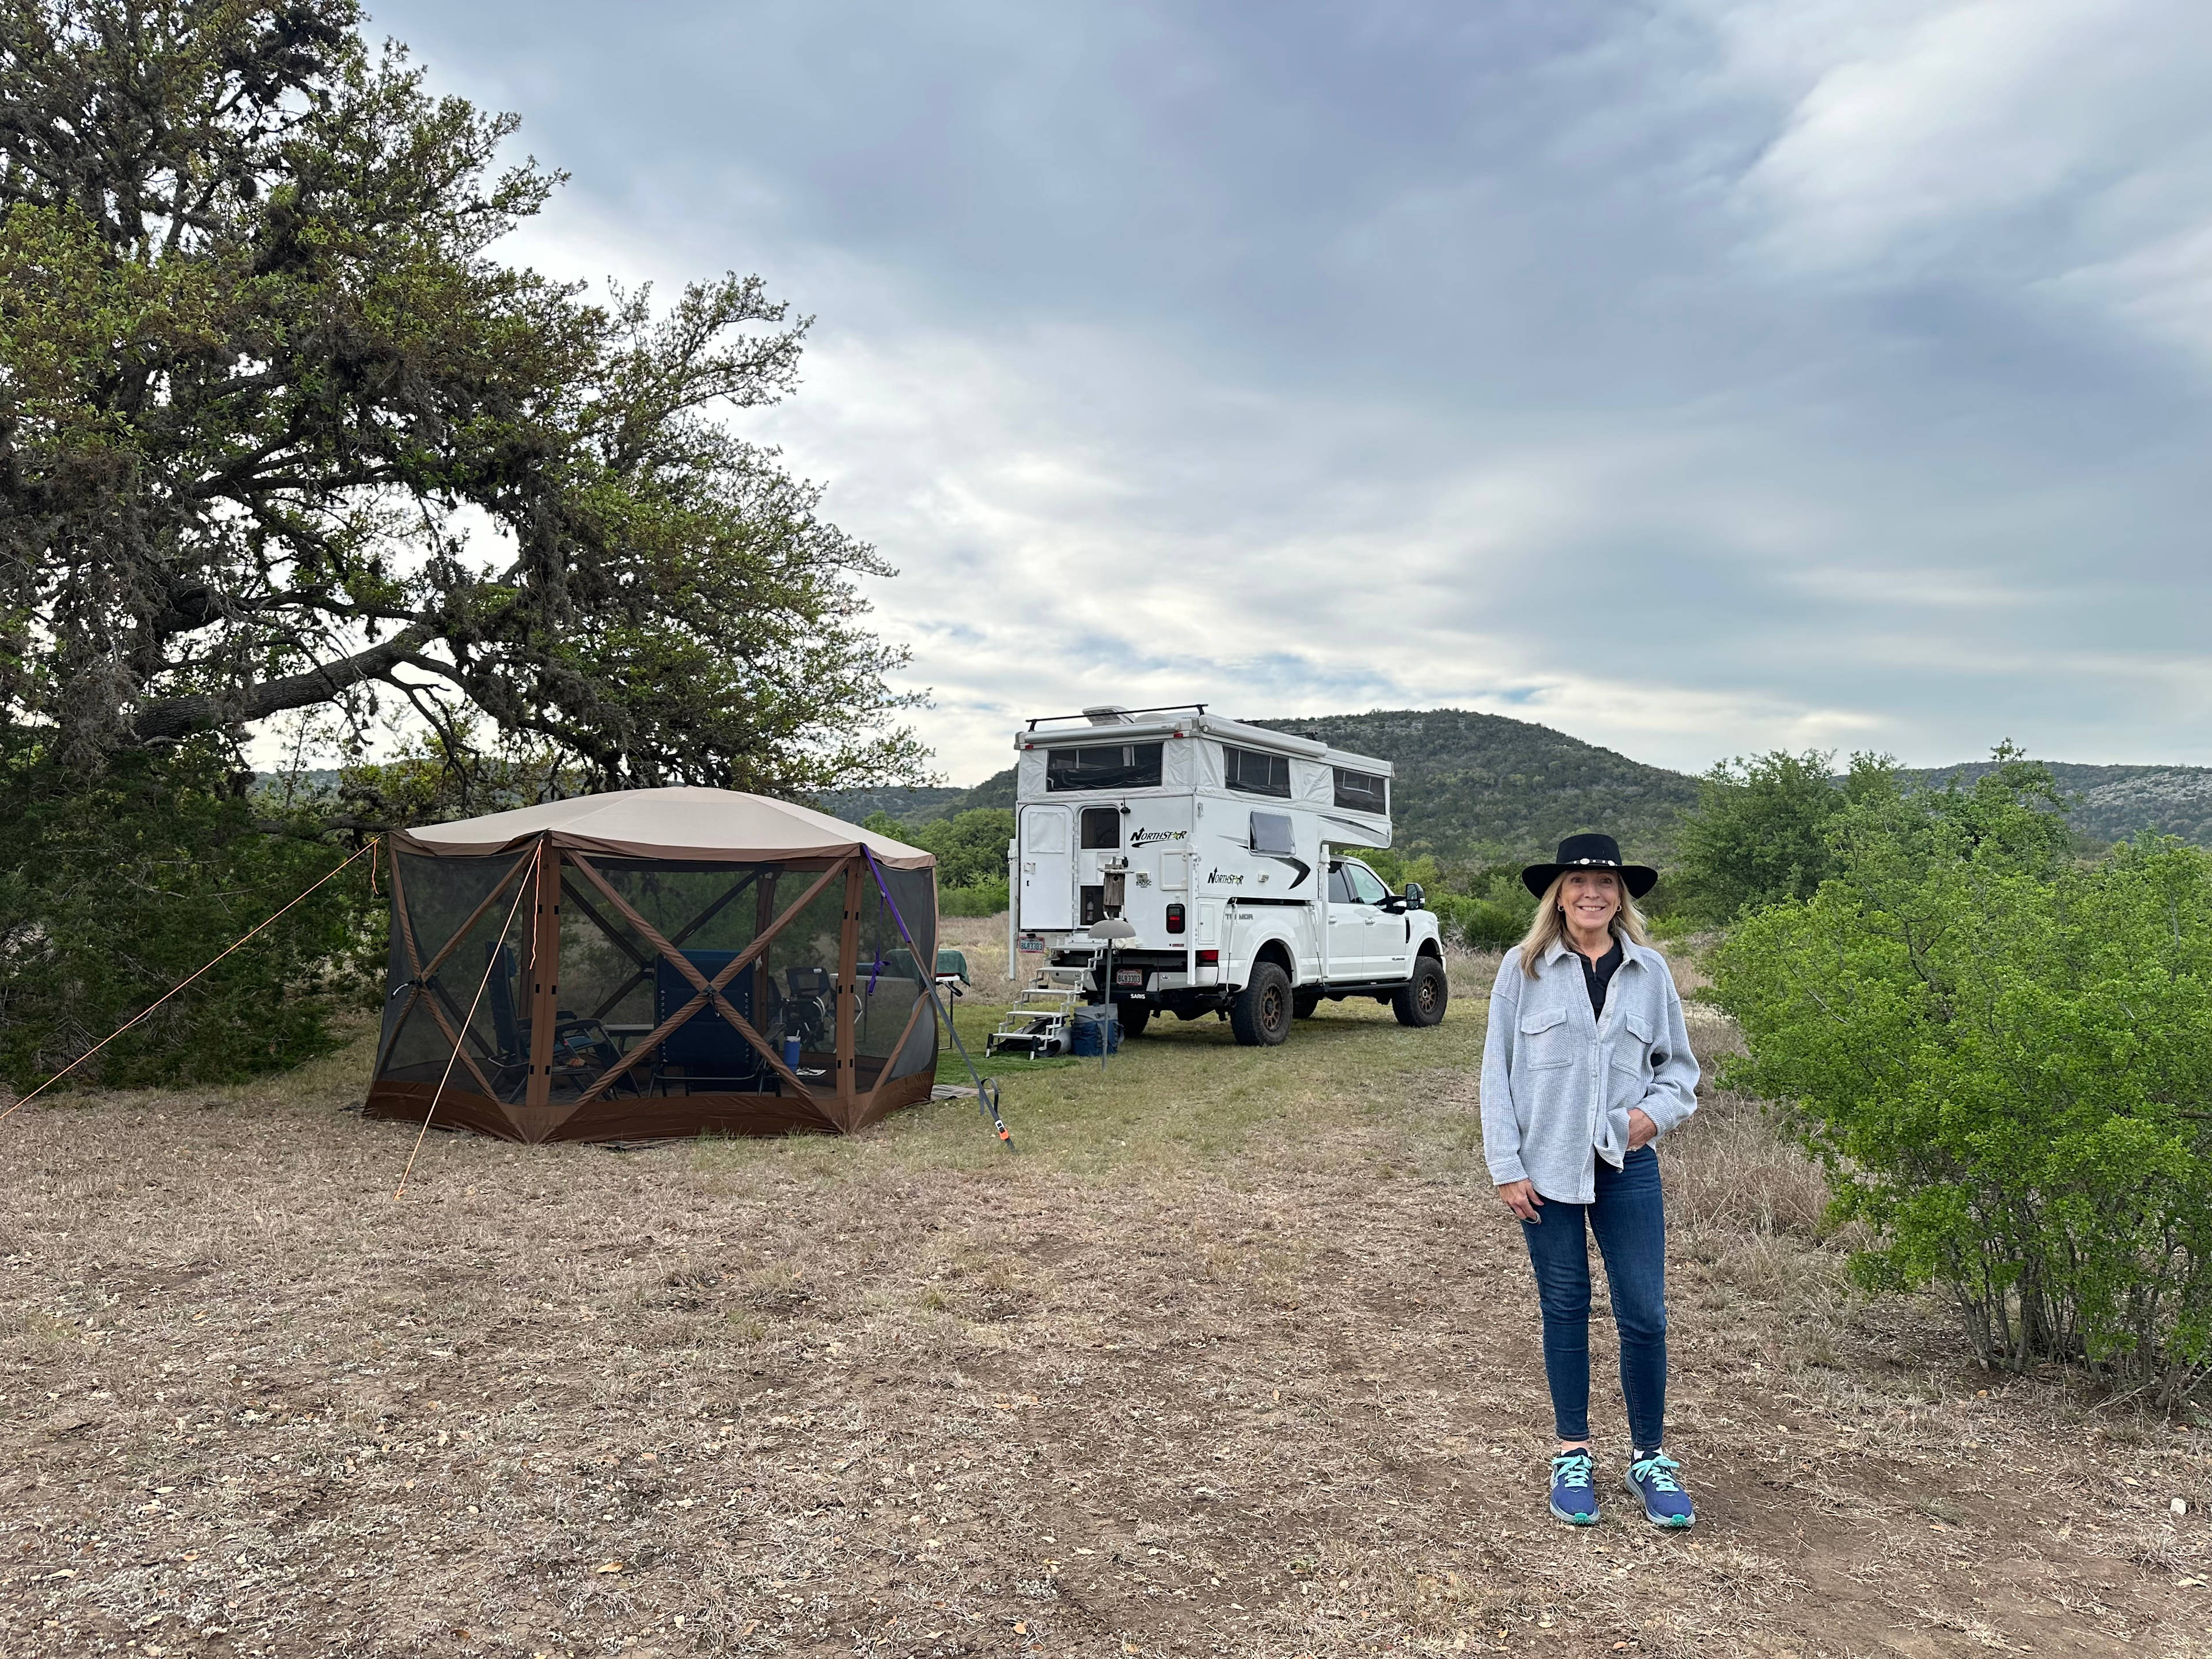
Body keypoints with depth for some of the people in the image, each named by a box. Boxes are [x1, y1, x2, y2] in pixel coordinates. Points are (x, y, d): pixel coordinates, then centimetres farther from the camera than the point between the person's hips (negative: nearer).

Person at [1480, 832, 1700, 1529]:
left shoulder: (1649, 970, 3)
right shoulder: (1524, 969, -2)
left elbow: (1679, 1064, 13)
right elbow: (1496, 1072, -1)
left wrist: (1657, 1110, -8)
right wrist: (1507, 1168, -6)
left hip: (1627, 1164, 1)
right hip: (1547, 1166, -1)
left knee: (1645, 1314, 2)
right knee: (1565, 1309, 10)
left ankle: (1649, 1460, 21)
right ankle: (1572, 1456, 24)